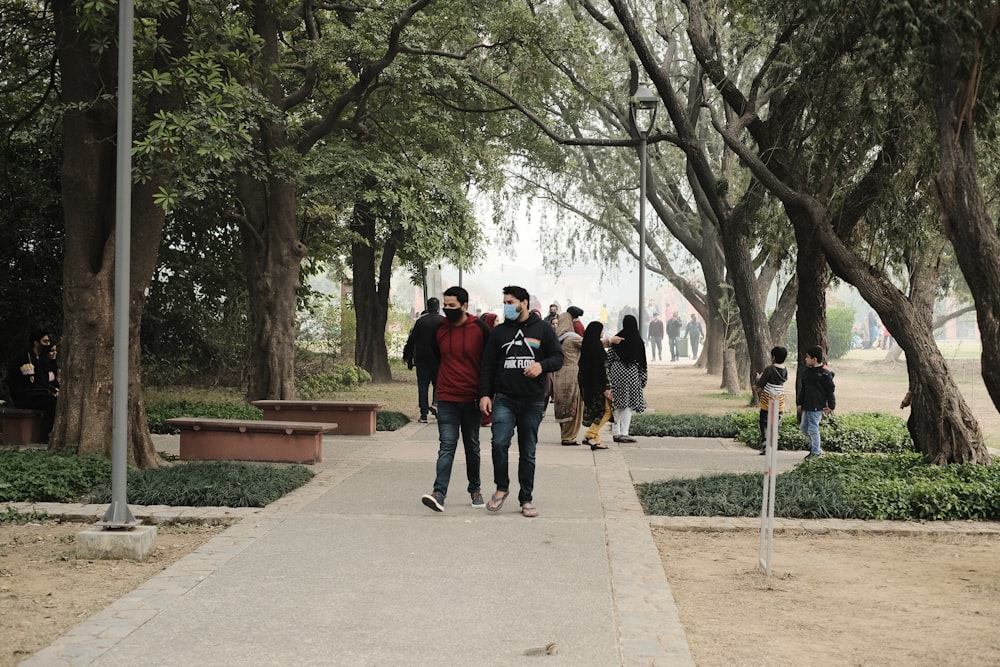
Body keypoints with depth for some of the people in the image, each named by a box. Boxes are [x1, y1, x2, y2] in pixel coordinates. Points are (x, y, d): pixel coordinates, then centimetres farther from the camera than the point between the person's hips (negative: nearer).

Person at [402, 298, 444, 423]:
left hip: (422, 358, 1)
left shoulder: (420, 321, 1)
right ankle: (435, 403, -12)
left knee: (422, 386, 4)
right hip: (438, 359, -1)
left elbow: (412, 340, 2)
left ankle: (423, 414, 1)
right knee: (438, 383, 13)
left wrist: (406, 355, 11)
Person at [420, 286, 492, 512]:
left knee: (472, 447, 13)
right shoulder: (439, 330, 2)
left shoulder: (480, 329, -6)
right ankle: (439, 494, -17)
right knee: (446, 446, -9)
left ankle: (475, 489, 29)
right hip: (446, 400, 1)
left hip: (472, 400, -1)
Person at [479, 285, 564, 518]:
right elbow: (487, 366, 9)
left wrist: (542, 365, -18)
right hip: (504, 398, 1)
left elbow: (558, 357, 4)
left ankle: (526, 499, 15)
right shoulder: (499, 332, 9)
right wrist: (485, 394, -1)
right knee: (499, 443, -16)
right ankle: (502, 488, 5)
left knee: (528, 452, 6)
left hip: (532, 400, 0)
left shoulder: (543, 329, 5)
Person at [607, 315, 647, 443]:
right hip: (631, 374, -4)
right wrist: (643, 377, 6)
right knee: (629, 404, 0)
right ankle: (624, 433, -4)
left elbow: (609, 357, 4)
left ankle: (616, 432, 15)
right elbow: (642, 361, -3)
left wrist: (608, 372, 14)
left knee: (617, 404, 12)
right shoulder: (637, 341, -7)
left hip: (616, 372, 4)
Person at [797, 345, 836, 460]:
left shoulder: (825, 373, -10)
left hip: (817, 407, -8)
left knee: (813, 429, -6)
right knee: (803, 427, 11)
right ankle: (816, 447, 26)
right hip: (806, 406, 8)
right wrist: (799, 403, 13)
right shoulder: (806, 372, 11)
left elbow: (830, 390, -8)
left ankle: (816, 451, 10)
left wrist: (831, 406, -8)